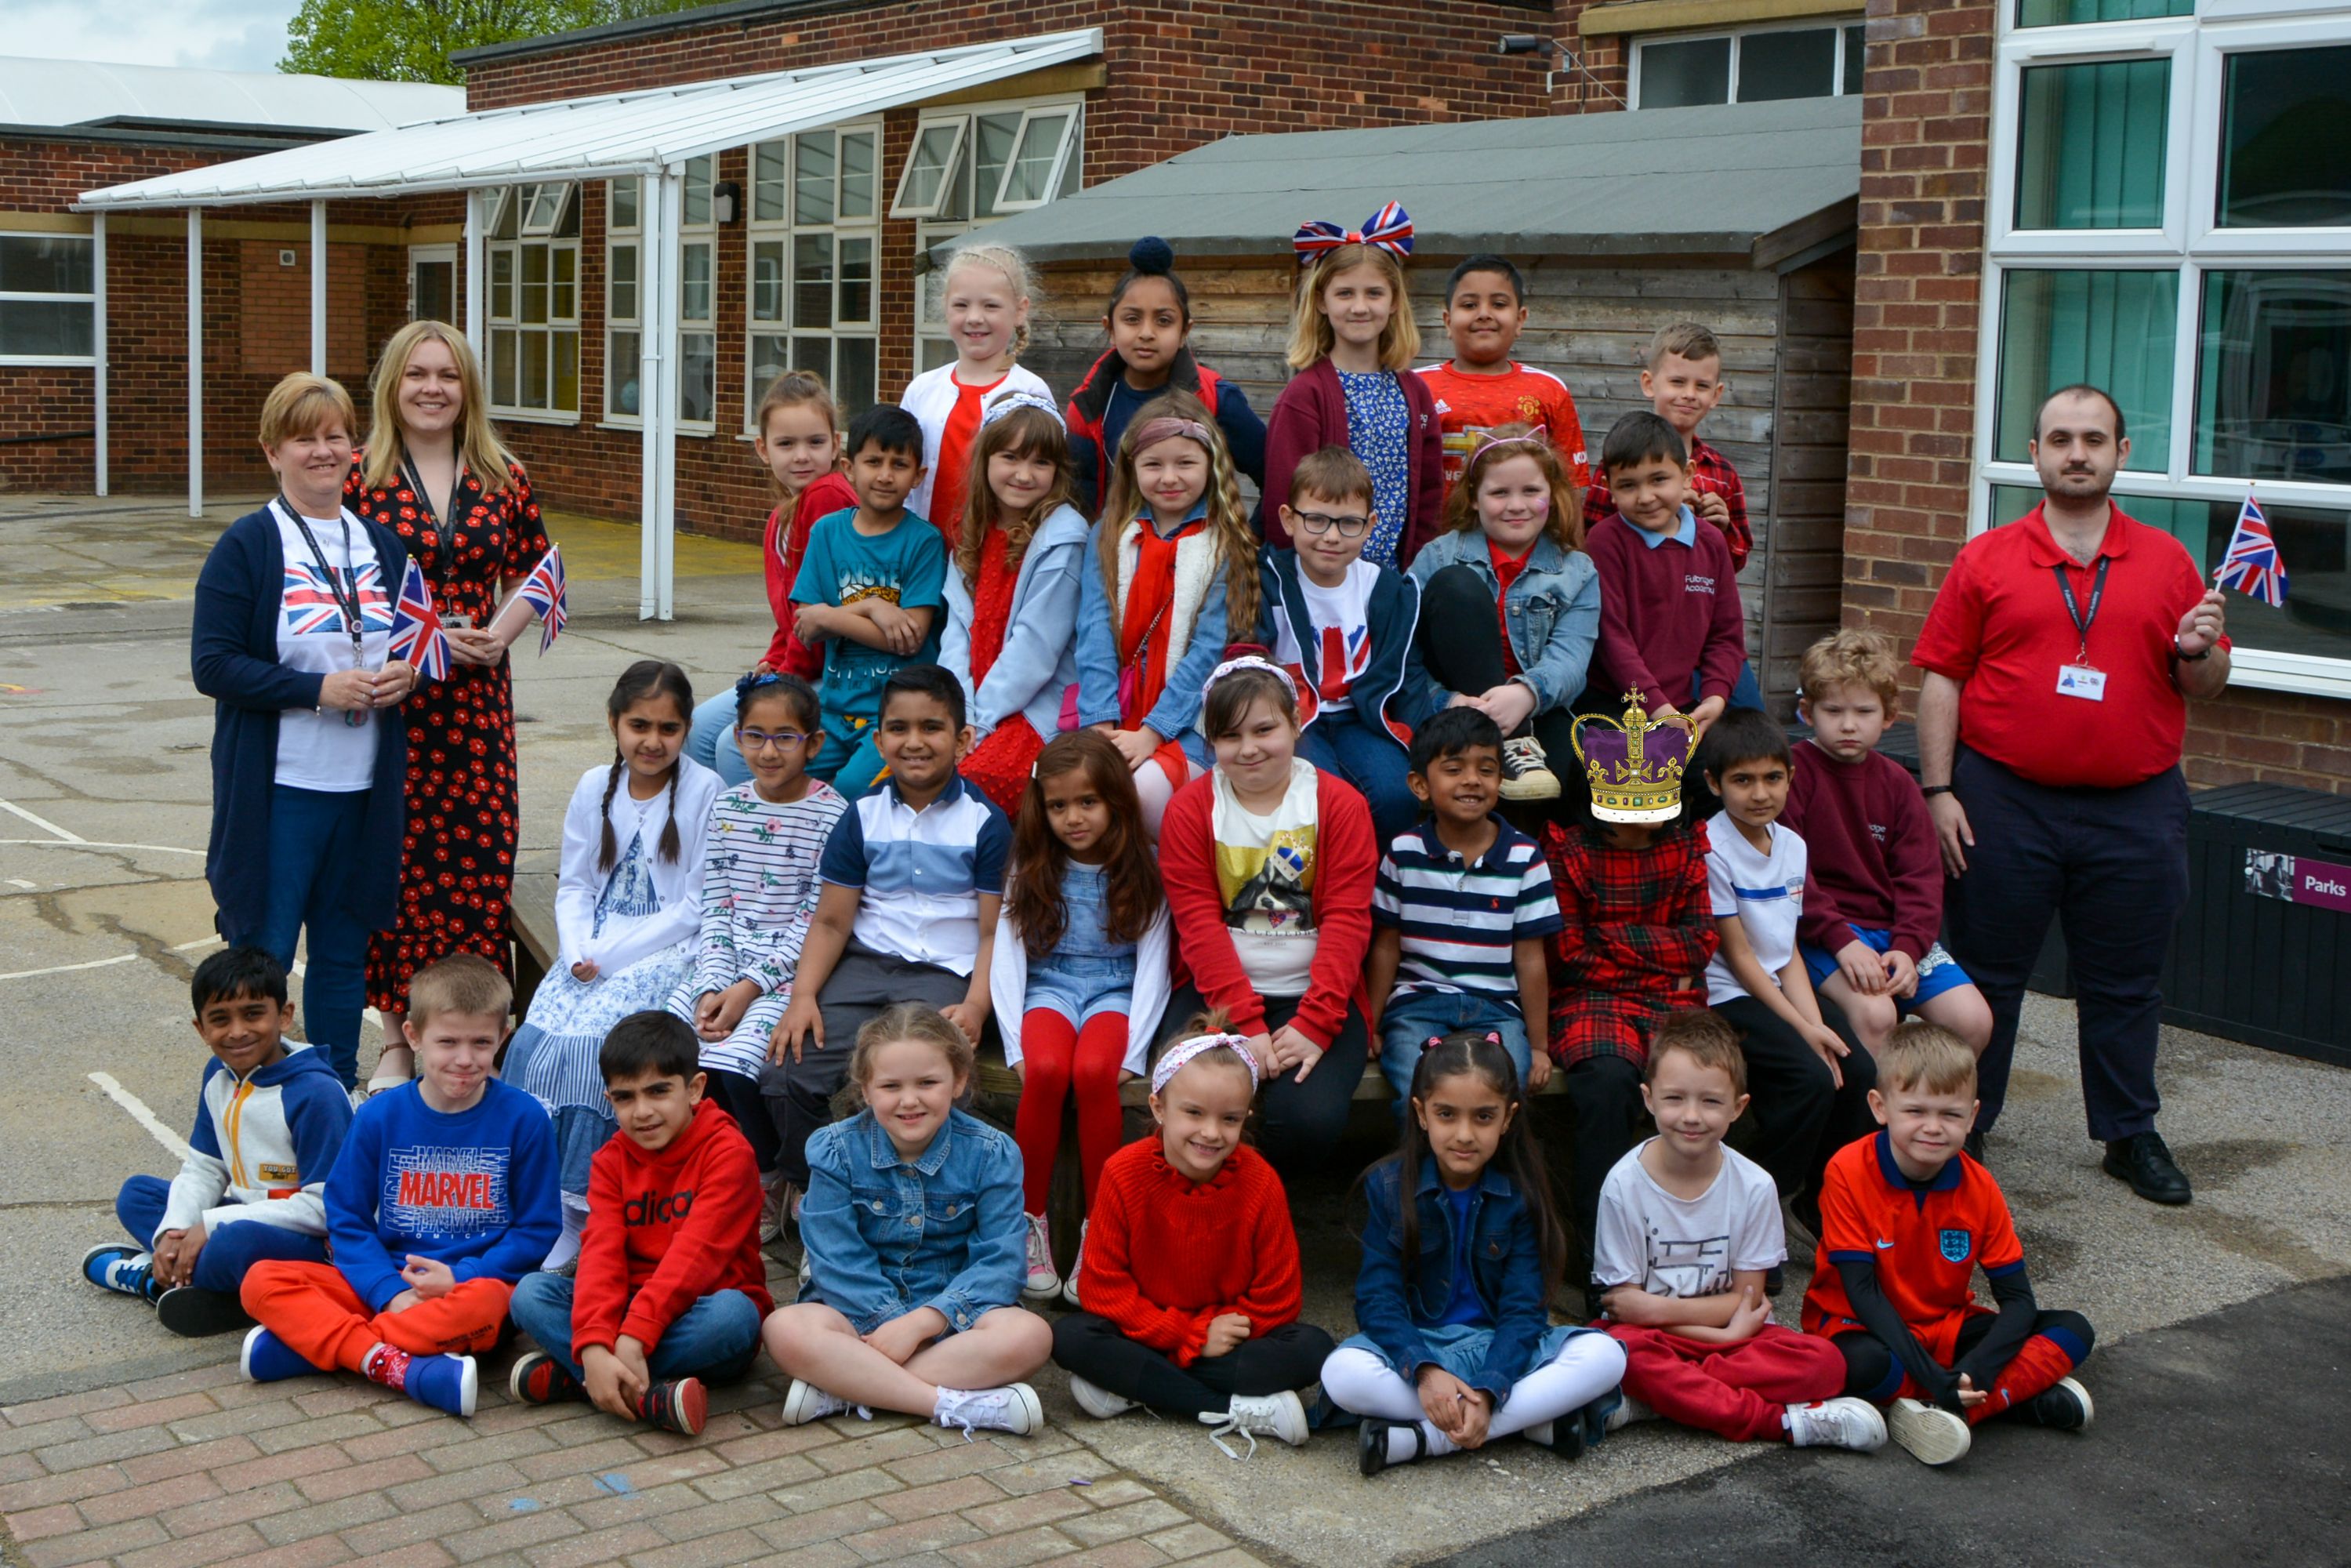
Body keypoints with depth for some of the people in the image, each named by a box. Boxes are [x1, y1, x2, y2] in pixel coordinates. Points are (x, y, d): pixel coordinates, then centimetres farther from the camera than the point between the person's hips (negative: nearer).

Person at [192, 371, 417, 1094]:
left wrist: (406, 674, -2)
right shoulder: (247, 546, -5)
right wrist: (319, 689, -19)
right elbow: (213, 665, -10)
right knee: (263, 950, -2)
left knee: (344, 946, 13)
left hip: (364, 788, 5)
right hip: (277, 789, -5)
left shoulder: (383, 544, 12)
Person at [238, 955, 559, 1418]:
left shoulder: (523, 1119, -3)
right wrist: (392, 1292, -12)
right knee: (262, 1280, -18)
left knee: (483, 1305, -39)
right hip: (385, 1283, 3)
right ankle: (396, 1366, -35)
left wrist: (458, 1277, -12)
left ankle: (309, 1340, -26)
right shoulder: (380, 1116, 2)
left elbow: (539, 1229, 1)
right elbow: (347, 1218, 4)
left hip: (478, 1281, -2)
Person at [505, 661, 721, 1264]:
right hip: (591, 955, 5)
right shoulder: (594, 788, 10)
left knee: (588, 1043, -27)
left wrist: (612, 955, -13)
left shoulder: (703, 791, -6)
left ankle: (576, 1210, -20)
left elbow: (695, 907, -9)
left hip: (666, 952, -5)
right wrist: (578, 951, -8)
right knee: (532, 1038, -20)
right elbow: (574, 885, 12)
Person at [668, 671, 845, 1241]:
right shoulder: (726, 808, 10)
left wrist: (750, 987, -16)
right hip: (725, 967, 5)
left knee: (727, 1064, -26)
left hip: (791, 974, -5)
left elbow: (814, 922, -9)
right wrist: (713, 987, -8)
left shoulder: (832, 814, -6)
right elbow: (715, 910, 7)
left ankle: (768, 1189, -1)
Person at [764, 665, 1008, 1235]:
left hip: (945, 976, -3)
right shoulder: (862, 817, 12)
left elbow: (995, 930, 0)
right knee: (784, 1075, -18)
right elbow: (831, 921, 10)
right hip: (864, 966, 4)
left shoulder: (985, 823, 3)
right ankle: (812, 1192, 6)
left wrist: (974, 1007, -16)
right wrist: (803, 995, -6)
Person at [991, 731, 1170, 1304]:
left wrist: (1131, 1054, -16)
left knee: (1094, 1070, -34)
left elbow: (1152, 965, -4)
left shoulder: (1142, 871, 1)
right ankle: (1029, 1225, -19)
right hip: (1049, 989, 1)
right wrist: (1016, 1045, -13)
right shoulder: (1031, 871, 5)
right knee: (1047, 1069, -33)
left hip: (1115, 993, -1)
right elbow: (1007, 958, 0)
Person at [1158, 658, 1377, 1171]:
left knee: (1312, 1120, -27)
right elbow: (1199, 924, -7)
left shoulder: (1339, 804, 1)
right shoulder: (1189, 808, 2)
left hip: (1316, 994, 0)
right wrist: (1246, 1025, -18)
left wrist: (1314, 1023, -18)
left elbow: (1347, 921, -7)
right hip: (1216, 992, 0)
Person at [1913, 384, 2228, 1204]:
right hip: (2002, 803, -1)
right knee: (1986, 973, 8)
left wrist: (2197, 652, -13)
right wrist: (1938, 790, -7)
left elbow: (2208, 684, 10)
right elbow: (1940, 677, -1)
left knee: (2126, 981, 10)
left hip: (2134, 809, 1)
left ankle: (2132, 1134, 24)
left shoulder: (2167, 561, 7)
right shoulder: (1986, 560, 2)